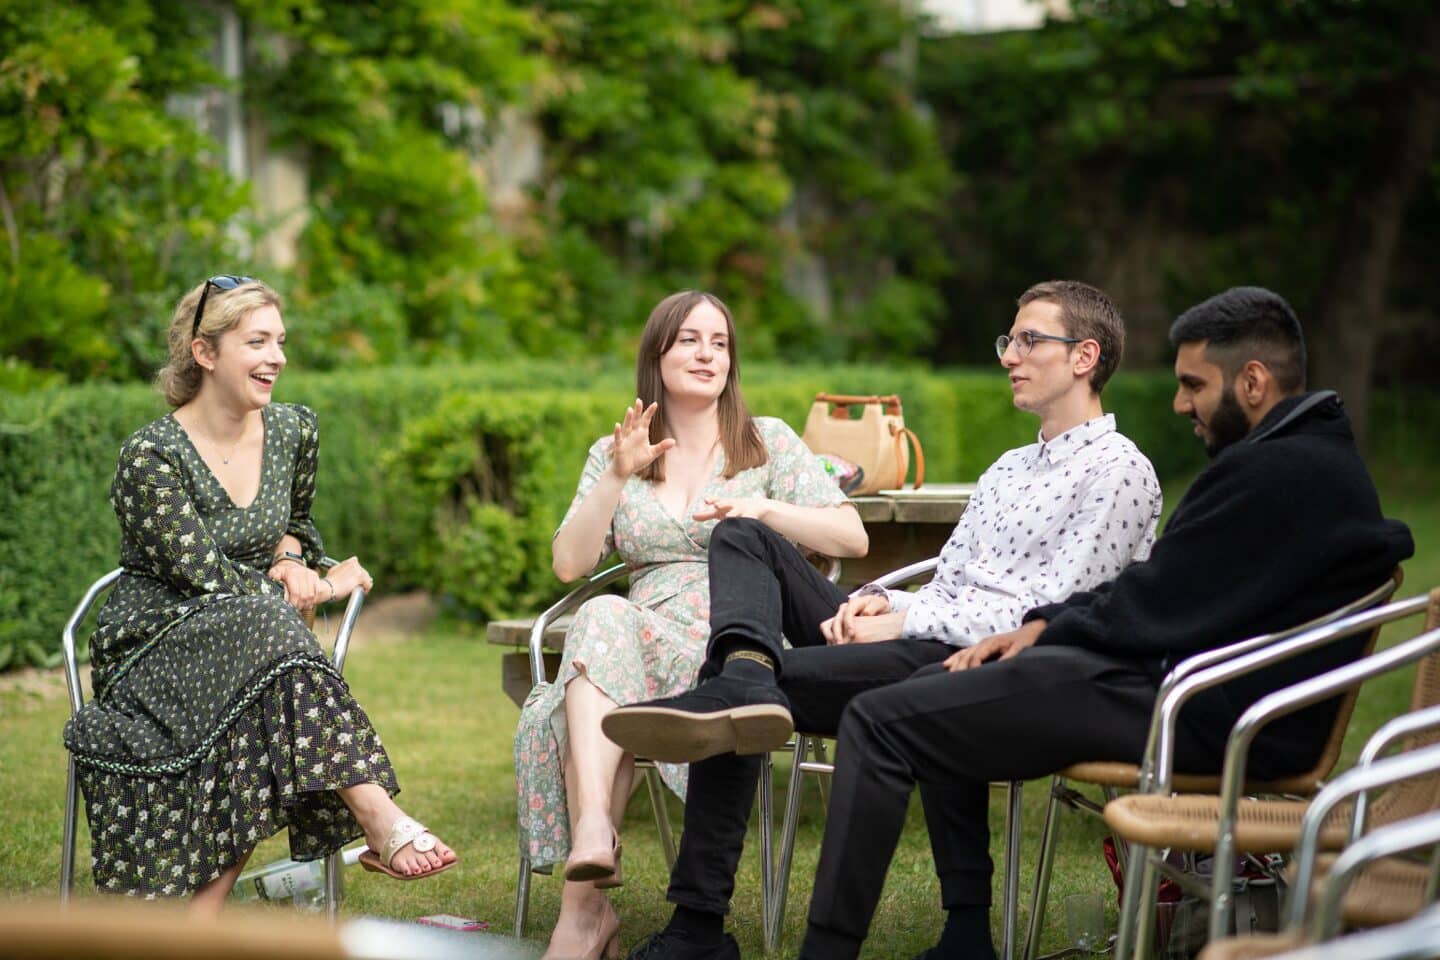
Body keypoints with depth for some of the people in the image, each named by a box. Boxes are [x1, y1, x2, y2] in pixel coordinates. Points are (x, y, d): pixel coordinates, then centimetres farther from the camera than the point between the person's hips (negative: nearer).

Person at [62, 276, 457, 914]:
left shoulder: (292, 430, 6)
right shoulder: (149, 457, -12)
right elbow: (209, 580, -17)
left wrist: (291, 559, 1)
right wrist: (325, 590, -9)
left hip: (256, 637, 5)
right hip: (154, 648, -5)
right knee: (266, 630, -37)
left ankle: (200, 919, -33)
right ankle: (382, 823, -41)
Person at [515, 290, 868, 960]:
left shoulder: (769, 442, 14)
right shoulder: (613, 455, 20)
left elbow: (853, 537, 4)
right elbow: (569, 564, 6)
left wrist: (762, 509, -10)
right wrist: (617, 478, -5)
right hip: (639, 639, 3)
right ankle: (593, 844, -47)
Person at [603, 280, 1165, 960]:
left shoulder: (1120, 470, -1)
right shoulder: (1008, 469, 29)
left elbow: (1053, 613, -12)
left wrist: (905, 622, -14)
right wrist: (880, 602, 0)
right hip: (917, 643, 9)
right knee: (742, 537, -9)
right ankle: (745, 675, -36)